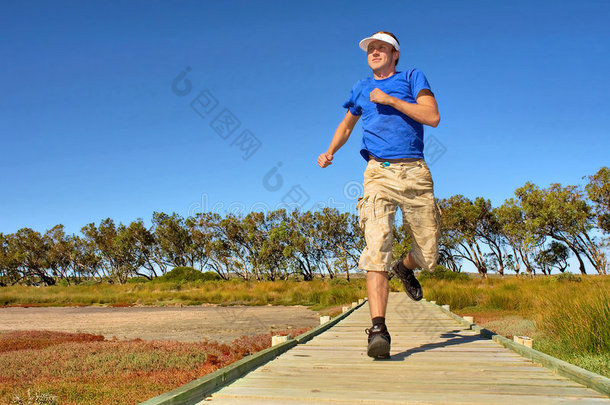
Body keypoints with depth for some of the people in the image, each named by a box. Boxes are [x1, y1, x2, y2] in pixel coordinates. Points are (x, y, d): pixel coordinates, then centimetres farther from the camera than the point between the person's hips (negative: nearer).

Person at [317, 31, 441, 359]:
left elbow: (432, 117, -4)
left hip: (415, 173, 0)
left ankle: (404, 269, 43)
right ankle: (378, 329, -23)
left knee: (428, 255, 6)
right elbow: (346, 124, 34)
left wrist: (390, 100, -7)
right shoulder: (361, 89, 20)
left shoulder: (413, 79, 12)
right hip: (379, 174, 0)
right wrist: (329, 152, 16)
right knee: (377, 247, -20)